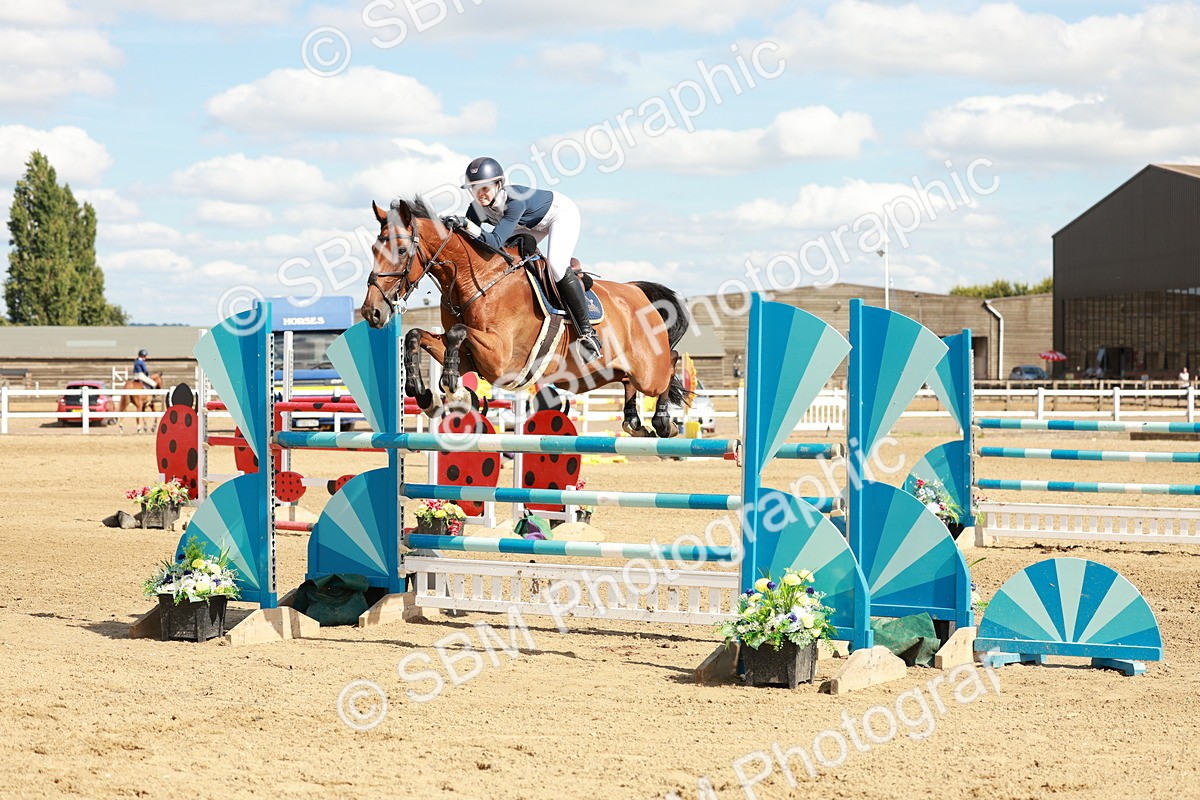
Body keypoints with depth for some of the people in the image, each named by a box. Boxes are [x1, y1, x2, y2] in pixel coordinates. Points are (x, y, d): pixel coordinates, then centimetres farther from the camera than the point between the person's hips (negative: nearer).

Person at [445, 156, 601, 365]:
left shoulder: (515, 201, -42)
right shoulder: (478, 208, -20)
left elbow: (494, 242, -49)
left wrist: (466, 224, -60)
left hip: (562, 212, -8)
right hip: (532, 223, 8)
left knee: (556, 265, -27)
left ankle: (586, 330, -21)